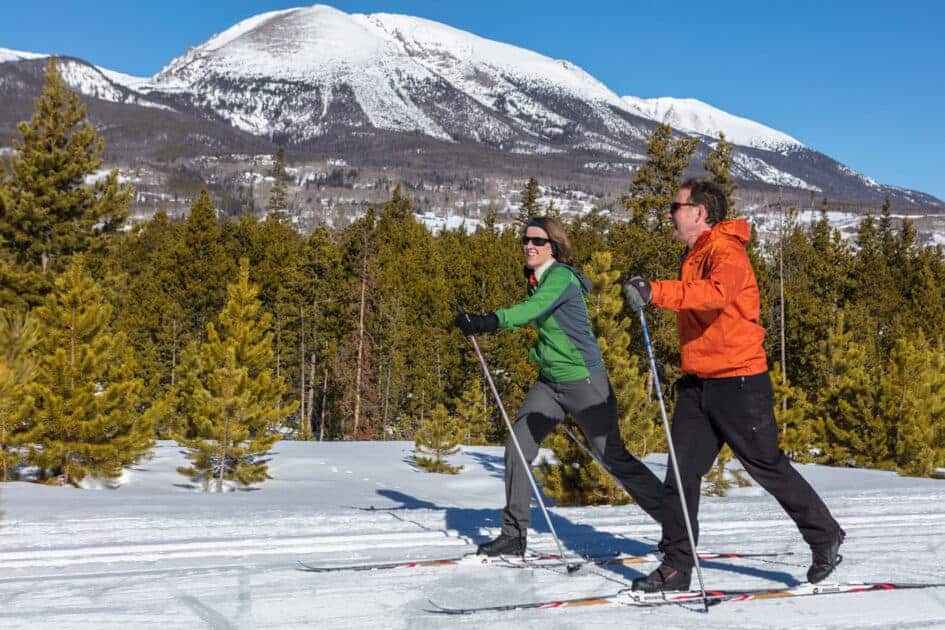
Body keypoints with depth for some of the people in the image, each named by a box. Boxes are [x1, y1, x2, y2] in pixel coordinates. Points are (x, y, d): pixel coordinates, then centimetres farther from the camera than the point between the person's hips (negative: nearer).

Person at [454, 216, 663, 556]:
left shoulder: (561, 276, -16)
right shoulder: (536, 280, 10)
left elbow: (533, 309, -35)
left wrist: (490, 321, -49)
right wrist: (539, 352, 14)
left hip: (583, 380, -8)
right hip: (549, 381, 8)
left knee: (613, 457, -2)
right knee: (517, 447, -1)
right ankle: (514, 535, 7)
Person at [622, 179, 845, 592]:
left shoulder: (726, 252, -14)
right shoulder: (694, 256, 15)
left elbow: (717, 293, -37)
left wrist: (657, 292, -47)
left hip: (738, 382, -8)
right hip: (697, 384, 8)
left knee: (768, 467, 4)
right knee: (682, 472, 1)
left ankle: (825, 538, 24)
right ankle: (676, 565, 6)